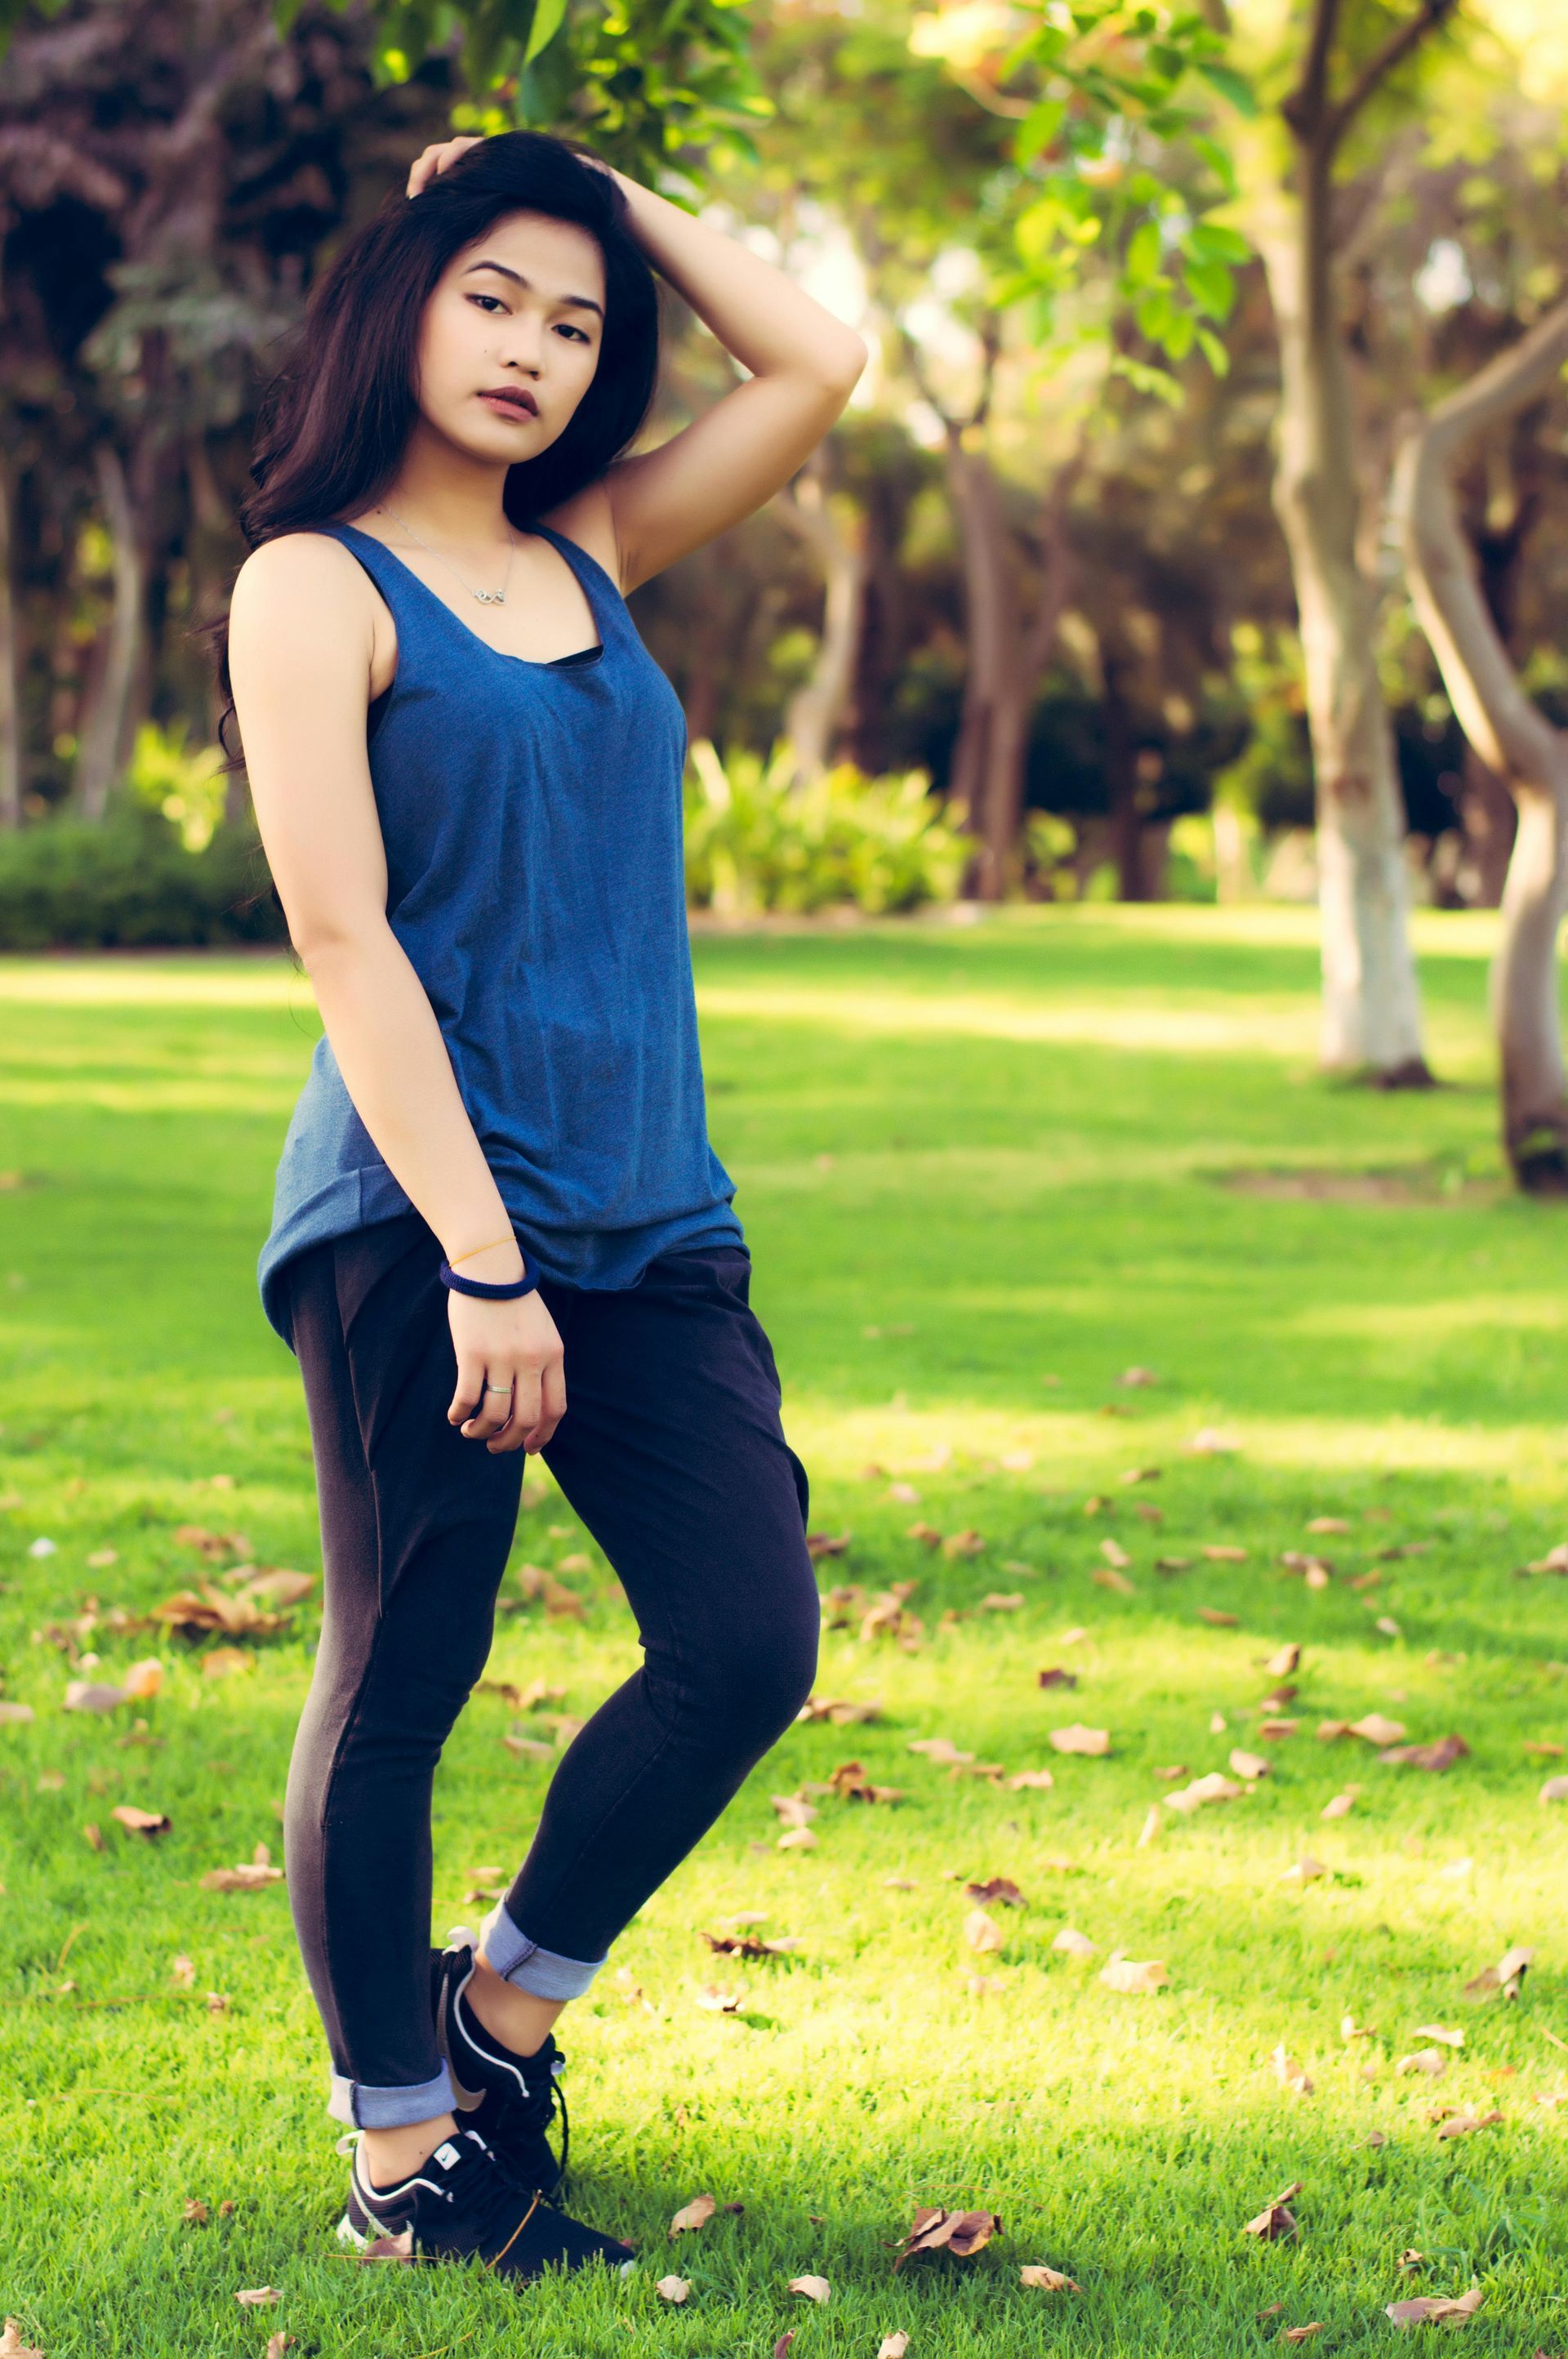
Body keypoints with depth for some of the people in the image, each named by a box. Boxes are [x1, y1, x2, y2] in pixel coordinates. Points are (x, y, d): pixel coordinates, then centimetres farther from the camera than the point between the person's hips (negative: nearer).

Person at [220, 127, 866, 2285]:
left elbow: (819, 361, 16)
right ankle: (398, 2148, 17)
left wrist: (611, 191, 16)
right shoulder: (314, 585, -2)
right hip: (415, 1220, -6)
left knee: (751, 1646, -2)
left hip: (651, 1219, 6)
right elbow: (346, 941, -10)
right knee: (399, 1684, 1)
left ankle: (499, 2007, 21)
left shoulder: (592, 556, 16)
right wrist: (480, 1259, -16)